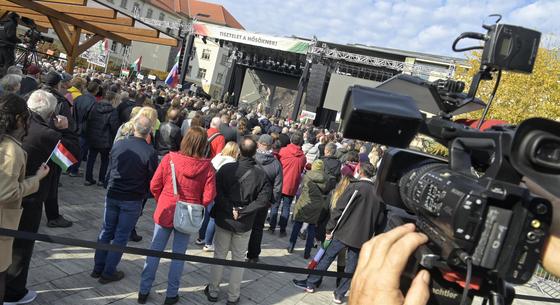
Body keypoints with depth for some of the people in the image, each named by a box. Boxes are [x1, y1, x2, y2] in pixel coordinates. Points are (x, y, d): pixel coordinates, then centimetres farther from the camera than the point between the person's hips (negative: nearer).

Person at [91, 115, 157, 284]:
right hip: (133, 200, -4)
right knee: (121, 236, 8)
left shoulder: (118, 144, -4)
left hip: (112, 195, 4)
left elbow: (109, 169, 8)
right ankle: (108, 272, 16)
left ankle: (98, 268, 26)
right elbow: (152, 180, -8)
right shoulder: (150, 152, -16)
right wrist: (144, 195, 10)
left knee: (106, 231, 17)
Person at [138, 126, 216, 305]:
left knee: (155, 251, 15)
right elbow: (208, 197, -13)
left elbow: (154, 186, -7)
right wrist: (194, 207, 6)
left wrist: (161, 202, 12)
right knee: (179, 255, 14)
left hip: (165, 212, 1)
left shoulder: (169, 158, -14)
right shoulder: (207, 166, -16)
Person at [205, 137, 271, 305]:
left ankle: (213, 291, 28)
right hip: (245, 224, 0)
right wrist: (243, 211, -15)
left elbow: (217, 191, -18)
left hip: (224, 219, 0)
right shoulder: (261, 174, -9)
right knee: (238, 259, 14)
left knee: (219, 256, 16)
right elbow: (263, 198, -16)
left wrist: (230, 209, -14)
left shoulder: (226, 168, -11)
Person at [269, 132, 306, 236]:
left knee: (275, 205, 12)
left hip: (280, 184, -1)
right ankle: (282, 230, 8)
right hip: (292, 186, 1)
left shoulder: (283, 151, -7)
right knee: (286, 207, 8)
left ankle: (272, 227, 15)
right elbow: (301, 171, 8)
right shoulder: (303, 157, -1)